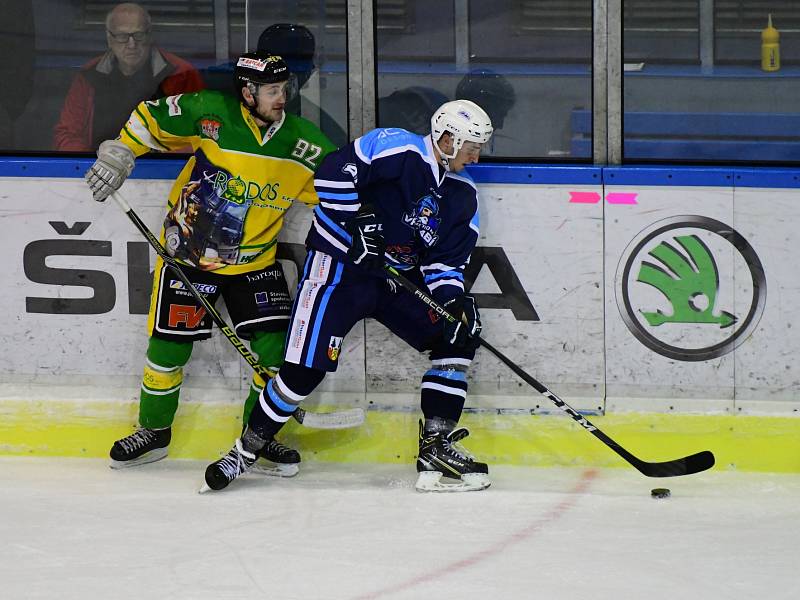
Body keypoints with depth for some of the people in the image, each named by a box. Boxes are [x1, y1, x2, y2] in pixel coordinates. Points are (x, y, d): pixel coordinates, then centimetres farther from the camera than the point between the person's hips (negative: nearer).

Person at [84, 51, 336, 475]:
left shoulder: (303, 142, -9)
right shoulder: (209, 114, -17)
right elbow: (150, 118, -5)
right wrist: (118, 154, -12)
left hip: (256, 262, 2)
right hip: (188, 252, -2)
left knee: (275, 345, -7)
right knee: (169, 344, -1)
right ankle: (153, 432, 21)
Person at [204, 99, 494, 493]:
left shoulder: (462, 194, 8)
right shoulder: (395, 148, -15)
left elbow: (446, 262, 7)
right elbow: (332, 175, -23)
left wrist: (451, 298, -12)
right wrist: (357, 222, -27)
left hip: (400, 278, 7)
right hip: (341, 264, -7)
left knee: (459, 336, -5)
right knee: (305, 368, -13)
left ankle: (435, 447, -3)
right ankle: (245, 451, 3)